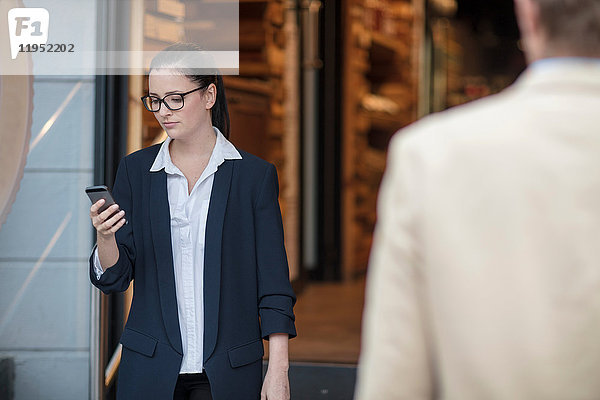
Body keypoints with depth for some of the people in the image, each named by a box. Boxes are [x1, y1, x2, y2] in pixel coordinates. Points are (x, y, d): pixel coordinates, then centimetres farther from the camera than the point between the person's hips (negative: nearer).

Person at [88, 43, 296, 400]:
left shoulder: (255, 175, -1)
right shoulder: (136, 170, 5)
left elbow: (273, 283, -1)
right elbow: (114, 279, 3)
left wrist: (278, 369, -8)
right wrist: (105, 238, -18)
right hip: (151, 370, 2)